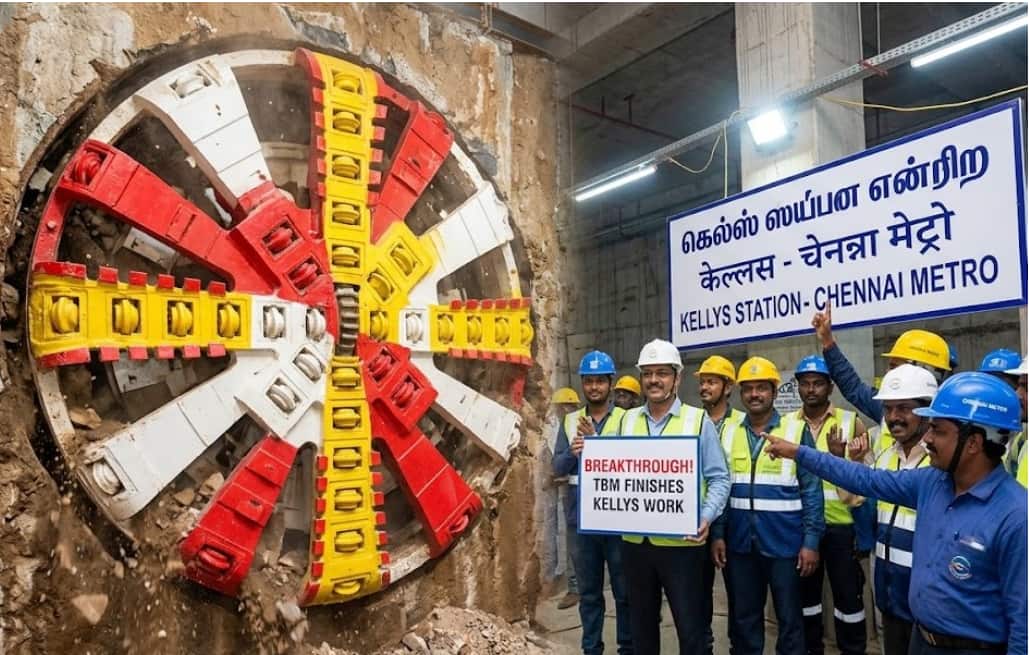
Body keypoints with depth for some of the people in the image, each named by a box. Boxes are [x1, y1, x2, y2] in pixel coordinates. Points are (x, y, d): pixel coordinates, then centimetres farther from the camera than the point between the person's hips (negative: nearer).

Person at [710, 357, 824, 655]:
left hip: (785, 543, -3)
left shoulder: (797, 431, -4)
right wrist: (717, 534, 1)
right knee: (743, 619, 14)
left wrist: (811, 541, -9)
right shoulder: (728, 435, 5)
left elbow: (812, 490, -5)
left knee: (789, 619, 11)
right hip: (739, 543, 3)